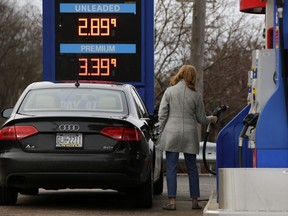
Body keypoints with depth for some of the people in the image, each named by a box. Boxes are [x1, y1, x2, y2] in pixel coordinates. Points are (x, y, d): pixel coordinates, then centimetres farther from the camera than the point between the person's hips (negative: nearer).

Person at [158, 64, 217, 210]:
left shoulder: (169, 91, -1)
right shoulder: (196, 95, 2)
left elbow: (162, 115, -2)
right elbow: (201, 119, 8)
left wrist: (162, 132, 7)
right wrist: (211, 119, 28)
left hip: (171, 134, -1)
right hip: (190, 135, 1)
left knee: (171, 168, 0)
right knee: (192, 168, 11)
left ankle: (172, 201, -5)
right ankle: (195, 201, 14)